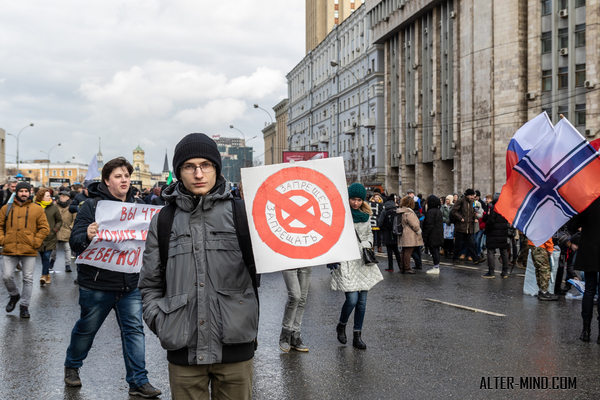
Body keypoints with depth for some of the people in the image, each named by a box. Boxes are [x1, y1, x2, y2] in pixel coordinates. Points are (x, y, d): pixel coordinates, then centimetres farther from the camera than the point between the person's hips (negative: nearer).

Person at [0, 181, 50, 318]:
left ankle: (24, 306, 15)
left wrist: (35, 242, -7)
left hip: (29, 251, -1)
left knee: (28, 279, 3)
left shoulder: (37, 209, 3)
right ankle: (14, 295, 29)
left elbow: (44, 228, 2)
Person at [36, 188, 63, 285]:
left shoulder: (54, 207, -1)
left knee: (46, 257, -9)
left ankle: (44, 275, -4)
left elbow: (59, 221, 8)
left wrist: (54, 230, -4)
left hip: (50, 237, -1)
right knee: (43, 257, 11)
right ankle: (47, 275, 24)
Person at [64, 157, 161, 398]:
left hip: (130, 283, 4)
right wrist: (87, 236, -36)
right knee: (86, 328, 13)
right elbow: (75, 242, -14)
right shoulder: (92, 205, -8)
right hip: (97, 283, -4)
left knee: (134, 329, 1)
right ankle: (72, 367, 38)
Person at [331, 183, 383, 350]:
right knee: (352, 299, -12)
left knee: (362, 301, 4)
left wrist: (367, 244, 5)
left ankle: (357, 336, 15)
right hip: (345, 262, -5)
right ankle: (341, 326, 17)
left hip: (362, 262, 6)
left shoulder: (365, 215, 11)